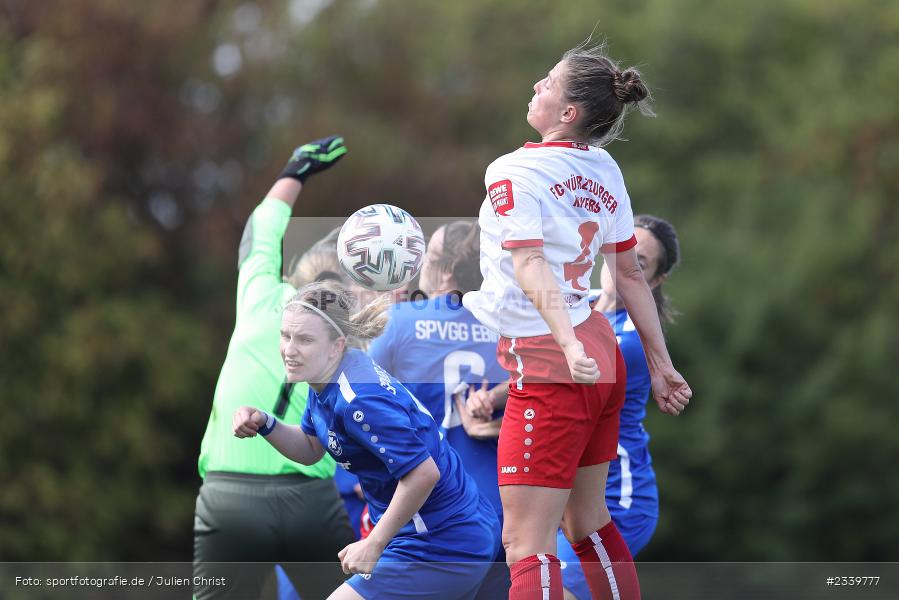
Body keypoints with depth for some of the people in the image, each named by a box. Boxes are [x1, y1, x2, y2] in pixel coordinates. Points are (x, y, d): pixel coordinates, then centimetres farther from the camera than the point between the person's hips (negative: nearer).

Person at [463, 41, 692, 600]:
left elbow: (531, 266, -28)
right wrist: (661, 364, 18)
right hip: (604, 358, 8)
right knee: (588, 523, 21)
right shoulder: (604, 170, 9)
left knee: (527, 547, -8)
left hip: (549, 367, -8)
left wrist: (568, 344, -39)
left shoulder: (513, 171, -14)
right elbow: (630, 272, 14)